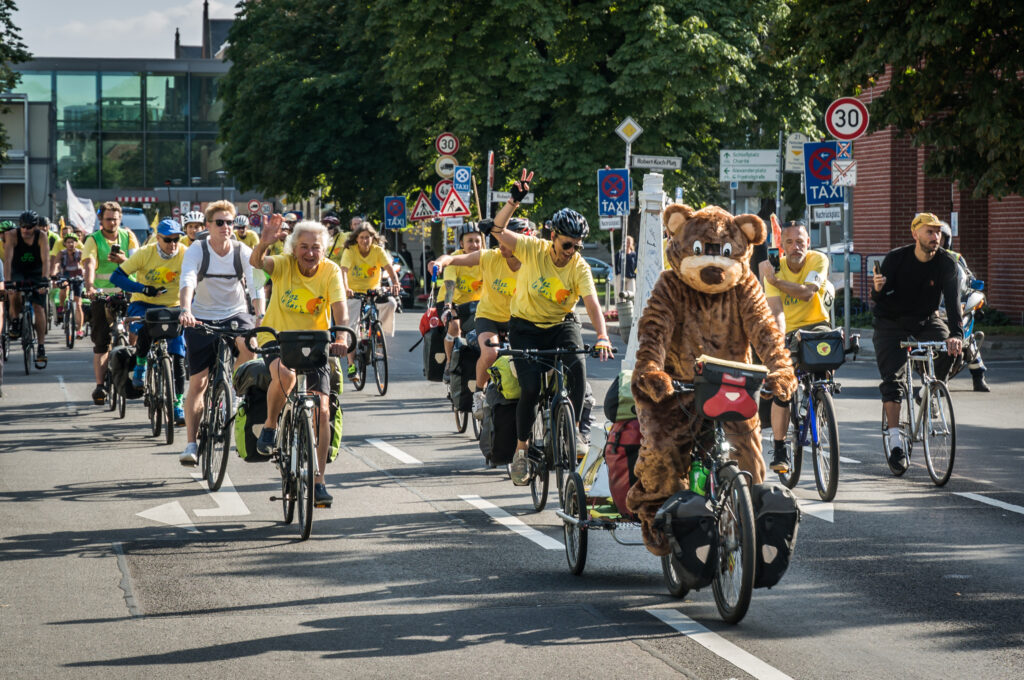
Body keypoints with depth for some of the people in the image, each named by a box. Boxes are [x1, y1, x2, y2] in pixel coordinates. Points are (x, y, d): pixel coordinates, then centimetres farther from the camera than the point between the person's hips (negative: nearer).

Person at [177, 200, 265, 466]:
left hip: (235, 314, 1)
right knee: (197, 382, -3)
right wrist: (186, 310, -45)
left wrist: (261, 316, -32)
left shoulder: (243, 252, -7)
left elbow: (256, 286, -15)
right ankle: (191, 444, 4)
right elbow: (187, 282, -26)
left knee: (248, 344, -34)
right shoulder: (196, 252, -11)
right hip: (202, 318, -1)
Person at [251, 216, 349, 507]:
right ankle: (270, 426, -8)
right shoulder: (284, 264, -12)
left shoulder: (331, 272, -10)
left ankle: (318, 480, 3)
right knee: (285, 375, -36)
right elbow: (257, 262, -32)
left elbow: (340, 309, -21)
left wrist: (341, 336, -41)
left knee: (322, 410, -8)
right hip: (277, 338, -2)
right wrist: (264, 243, -55)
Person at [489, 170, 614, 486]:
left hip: (562, 323, 1)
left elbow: (592, 302, -27)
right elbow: (498, 230, -21)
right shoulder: (533, 249, -15)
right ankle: (521, 450, 3)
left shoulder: (579, 267, -15)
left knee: (577, 365, -29)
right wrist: (514, 200, -35)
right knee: (530, 389, -15)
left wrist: (602, 337, -42)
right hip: (526, 326, -1)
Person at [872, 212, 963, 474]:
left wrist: (957, 334, -40)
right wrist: (877, 289, -42)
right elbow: (878, 299, -17)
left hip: (926, 320, 2)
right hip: (892, 323, -2)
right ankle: (895, 442, -14)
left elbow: (953, 299, -25)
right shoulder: (896, 258, -16)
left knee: (950, 347, -27)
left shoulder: (946, 263, -14)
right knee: (891, 378, -16)